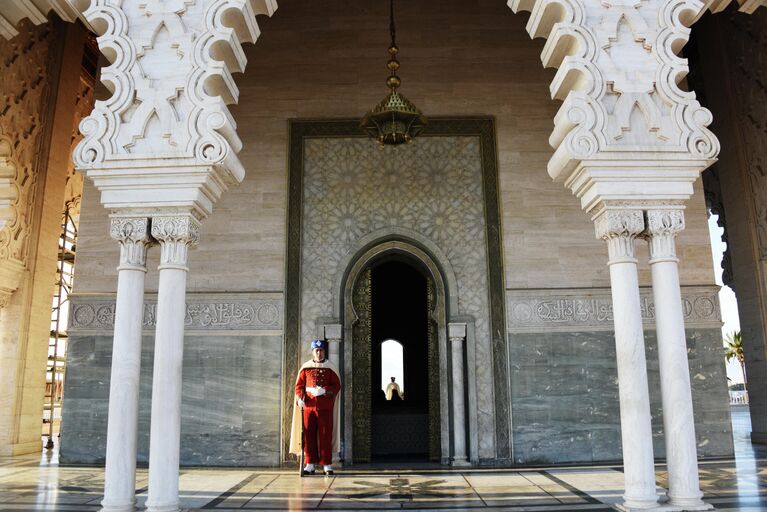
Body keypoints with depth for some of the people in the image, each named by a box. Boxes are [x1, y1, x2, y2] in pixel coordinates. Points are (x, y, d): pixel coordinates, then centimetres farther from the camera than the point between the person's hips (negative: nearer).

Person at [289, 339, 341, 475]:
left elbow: (337, 385, 0)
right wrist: (300, 398, -11)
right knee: (308, 435, 3)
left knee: (325, 435, -1)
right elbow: (299, 385, 6)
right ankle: (310, 464, 13)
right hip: (308, 405, 2)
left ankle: (327, 465, 7)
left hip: (325, 407, -1)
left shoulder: (331, 368, 4)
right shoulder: (305, 367, 8)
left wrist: (324, 390, -17)